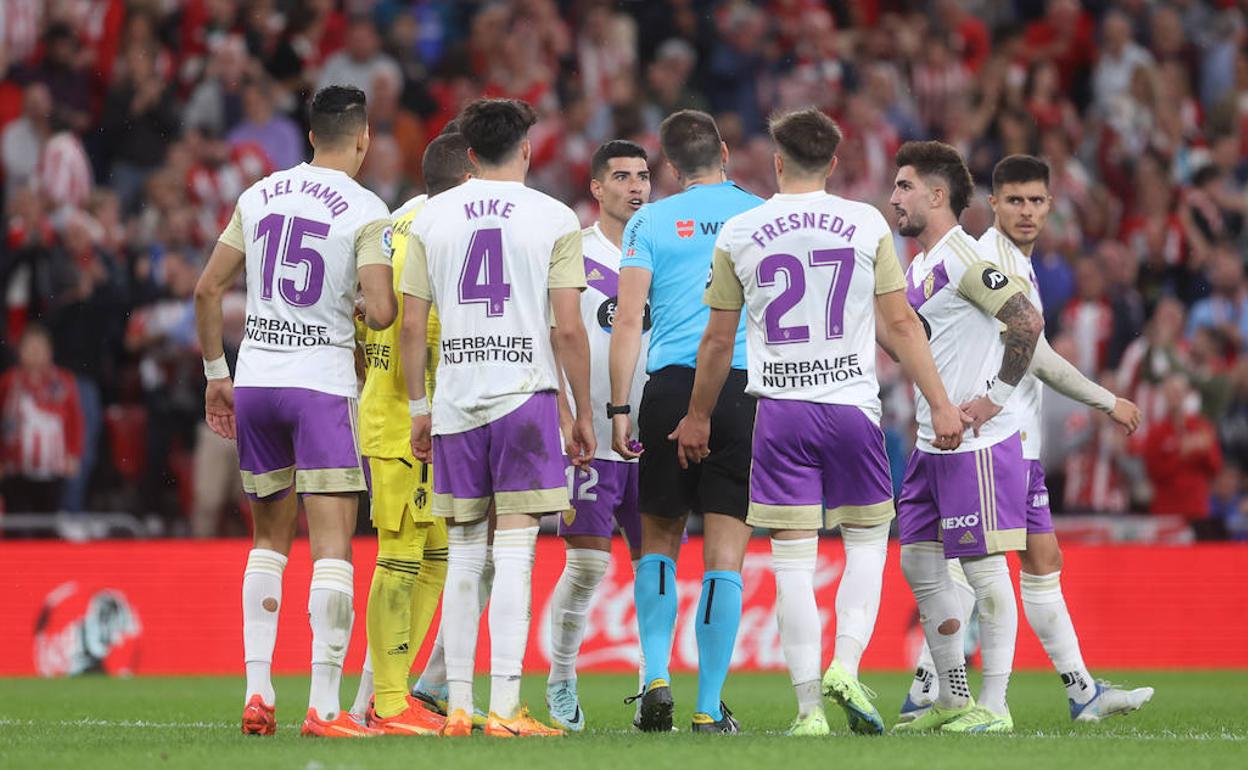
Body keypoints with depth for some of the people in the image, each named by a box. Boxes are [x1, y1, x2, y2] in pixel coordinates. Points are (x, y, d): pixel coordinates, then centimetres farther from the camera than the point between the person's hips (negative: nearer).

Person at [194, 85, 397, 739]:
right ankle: (324, 705, -12)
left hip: (255, 378, 5)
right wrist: (360, 307, 6)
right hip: (323, 382, -5)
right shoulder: (366, 213, -7)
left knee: (270, 541, 17)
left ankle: (256, 693, 12)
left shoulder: (260, 195, 9)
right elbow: (381, 313, -17)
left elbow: (208, 288, 10)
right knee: (333, 544, -4)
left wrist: (216, 374, 19)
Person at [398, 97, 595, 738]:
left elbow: (411, 324, 5)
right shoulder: (554, 219, -2)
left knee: (464, 553, 9)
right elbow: (569, 329, -5)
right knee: (514, 548, -5)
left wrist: (419, 407, 14)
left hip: (455, 400, 3)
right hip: (526, 396, -3)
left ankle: (457, 707, 9)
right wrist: (584, 414, 4)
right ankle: (505, 707, -11)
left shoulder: (430, 217, 6)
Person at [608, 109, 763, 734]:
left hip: (671, 388, 0)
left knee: (659, 542, 15)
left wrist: (618, 408, -2)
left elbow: (628, 320, -3)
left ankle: (655, 675, -2)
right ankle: (709, 709, 1)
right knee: (725, 554, 2)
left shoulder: (650, 222, 4)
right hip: (747, 389, 0)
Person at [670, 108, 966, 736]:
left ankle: (810, 707, -2)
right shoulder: (866, 225, 1)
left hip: (779, 410, 0)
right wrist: (940, 402, 5)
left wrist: (699, 414, 20)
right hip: (852, 403, 0)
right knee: (867, 543, 14)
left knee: (793, 560, 1)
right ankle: (846, 667, -5)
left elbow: (718, 339, 8)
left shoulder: (739, 234, 2)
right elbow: (901, 323, 0)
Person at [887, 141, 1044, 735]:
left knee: (985, 566, -5)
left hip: (979, 443, -10)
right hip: (932, 443, 10)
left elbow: (1027, 320, -22)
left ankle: (993, 706, -1)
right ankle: (953, 699, 19)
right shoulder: (918, 269, 17)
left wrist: (994, 398, -20)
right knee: (919, 563, 12)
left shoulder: (963, 258, -14)